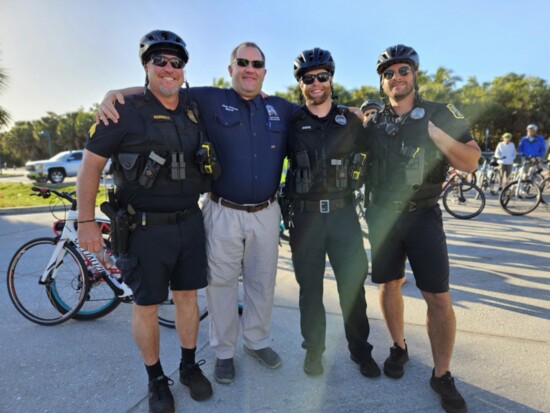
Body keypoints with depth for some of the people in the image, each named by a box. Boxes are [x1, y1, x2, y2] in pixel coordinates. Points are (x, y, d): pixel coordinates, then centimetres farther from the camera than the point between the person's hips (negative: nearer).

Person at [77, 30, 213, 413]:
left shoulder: (193, 111, 7)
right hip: (146, 227, -4)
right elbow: (90, 165, -4)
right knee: (146, 305, 8)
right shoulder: (126, 111, -8)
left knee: (187, 296, 14)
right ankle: (156, 379, 29)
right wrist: (86, 221, -5)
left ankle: (190, 366, 34)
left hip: (190, 222, 4)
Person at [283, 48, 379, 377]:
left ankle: (360, 348, 27)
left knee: (353, 283, 7)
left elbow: (367, 159, 15)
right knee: (310, 286, 9)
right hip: (305, 215, -1)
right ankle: (314, 348, 28)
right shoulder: (291, 123, 1)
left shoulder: (350, 121, 6)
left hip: (343, 213, 1)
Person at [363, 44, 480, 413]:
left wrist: (436, 134, -23)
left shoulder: (442, 114, -2)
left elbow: (471, 163, -7)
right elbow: (360, 160, 20)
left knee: (438, 297, -3)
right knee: (389, 286, 12)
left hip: (423, 216, -2)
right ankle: (399, 348, 33)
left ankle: (442, 375, 14)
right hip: (382, 216, 3)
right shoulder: (374, 123, 6)